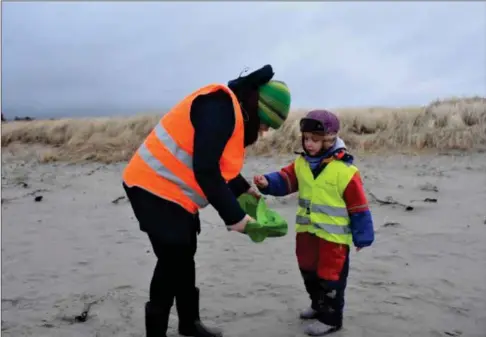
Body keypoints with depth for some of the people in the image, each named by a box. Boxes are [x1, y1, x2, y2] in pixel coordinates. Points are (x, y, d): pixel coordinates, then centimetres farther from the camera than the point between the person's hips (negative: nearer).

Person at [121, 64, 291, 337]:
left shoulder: (235, 112, 10)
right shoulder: (220, 107, -22)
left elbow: (220, 163, 20)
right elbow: (205, 170, -28)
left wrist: (243, 188, 11)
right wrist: (233, 215, -21)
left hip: (174, 192, 10)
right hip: (156, 189, -10)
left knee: (184, 257, 18)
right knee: (173, 262, -4)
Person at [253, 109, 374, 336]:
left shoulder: (344, 170, -18)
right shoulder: (301, 163, 1)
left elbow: (358, 206, -12)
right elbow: (285, 179, -2)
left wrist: (362, 237, -8)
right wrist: (268, 182, -24)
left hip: (333, 236, -7)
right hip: (306, 231, 7)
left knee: (330, 276, 4)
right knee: (308, 271, 21)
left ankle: (331, 318, 20)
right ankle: (319, 305, 42)